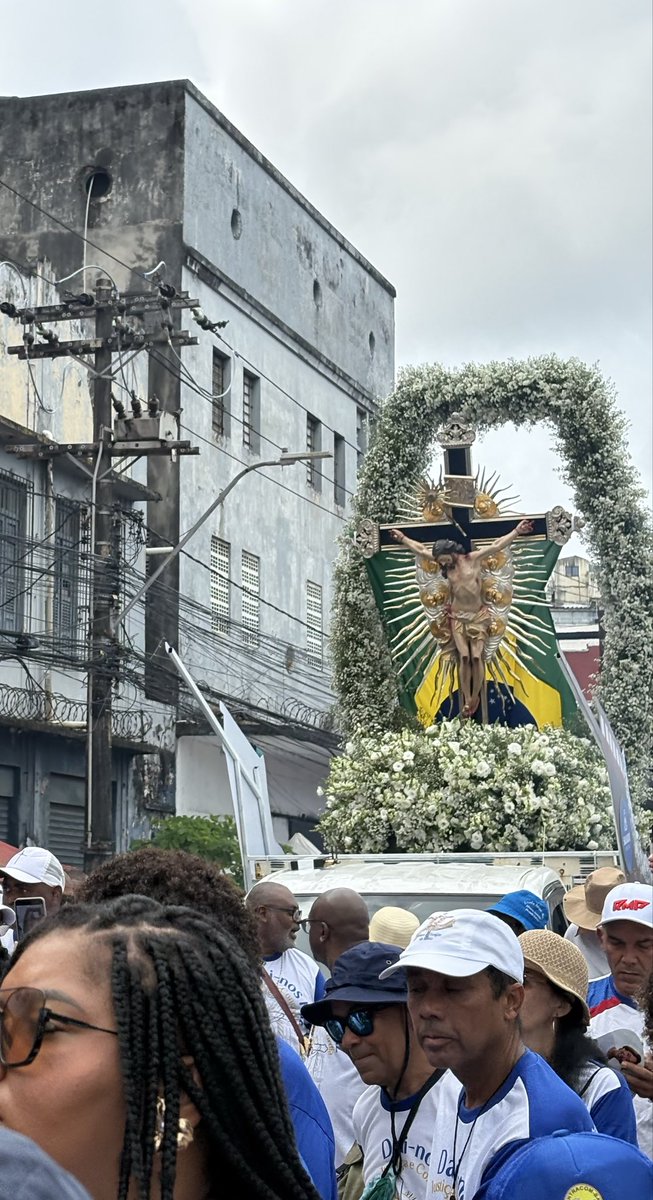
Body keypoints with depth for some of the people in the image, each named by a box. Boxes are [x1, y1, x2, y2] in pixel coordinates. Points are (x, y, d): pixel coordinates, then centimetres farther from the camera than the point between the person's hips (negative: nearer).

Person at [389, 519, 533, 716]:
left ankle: (475, 697, 1)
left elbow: (497, 545, -11)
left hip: (478, 616, -2)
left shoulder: (474, 558, -8)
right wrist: (403, 538, 13)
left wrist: (516, 531, -19)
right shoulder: (444, 564, 1)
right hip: (458, 617, 2)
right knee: (464, 658, -7)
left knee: (477, 657, -10)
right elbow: (420, 550, 9)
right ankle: (467, 700, -5)